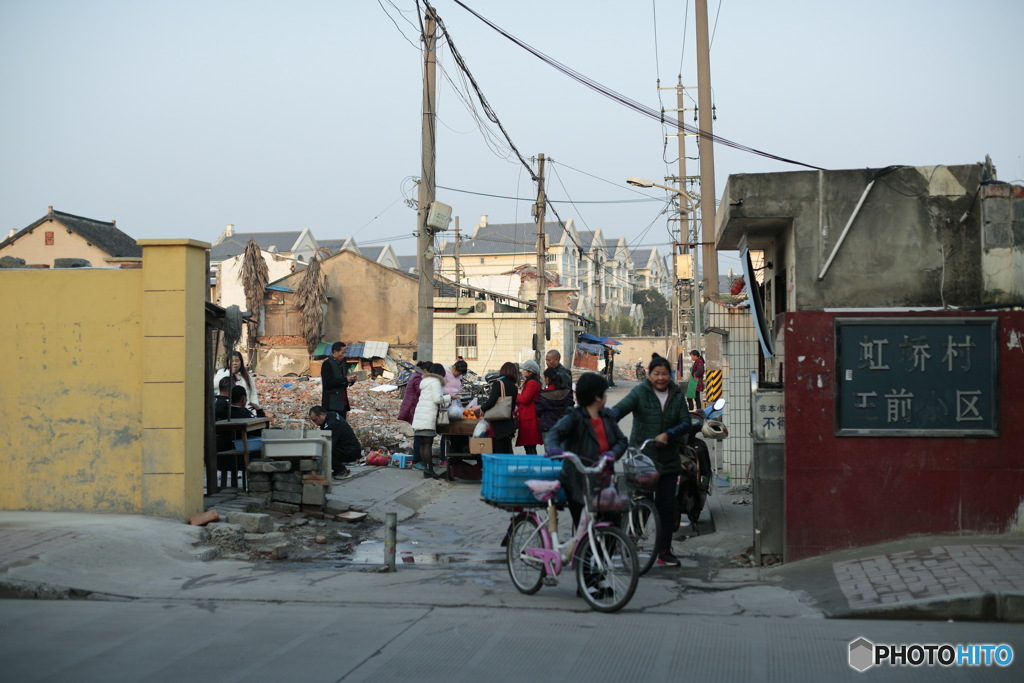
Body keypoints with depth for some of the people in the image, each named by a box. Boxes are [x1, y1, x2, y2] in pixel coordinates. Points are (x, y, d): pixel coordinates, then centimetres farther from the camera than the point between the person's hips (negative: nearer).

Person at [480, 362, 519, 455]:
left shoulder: (498, 383, -10)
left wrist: (482, 408, -2)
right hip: (509, 422, 7)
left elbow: (491, 401, -19)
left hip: (498, 423, -7)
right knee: (508, 450, 14)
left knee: (499, 451, -5)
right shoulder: (514, 387, 9)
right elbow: (513, 404, 14)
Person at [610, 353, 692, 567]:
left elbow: (686, 423, 2)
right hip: (642, 457, -3)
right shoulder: (640, 392, -4)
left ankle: (664, 550, 13)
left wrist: (668, 434, -16)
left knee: (667, 504, 4)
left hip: (668, 459, 4)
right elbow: (620, 408, -19)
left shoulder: (677, 395, 8)